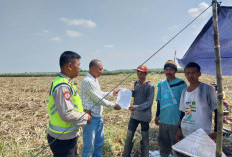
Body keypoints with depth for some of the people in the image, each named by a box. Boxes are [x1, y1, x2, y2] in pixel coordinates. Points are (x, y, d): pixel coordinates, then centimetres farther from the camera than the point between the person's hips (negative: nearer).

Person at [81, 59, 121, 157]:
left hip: (98, 116, 9)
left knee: (99, 142, 20)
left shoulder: (95, 79, 9)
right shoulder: (88, 81, -21)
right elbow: (98, 99, -20)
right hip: (90, 117, -9)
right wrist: (113, 105, -11)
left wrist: (112, 93, 16)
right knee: (89, 145, 4)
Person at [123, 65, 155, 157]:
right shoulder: (136, 83, 6)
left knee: (144, 138, 10)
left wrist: (136, 107, -26)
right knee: (129, 137, 10)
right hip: (134, 115, 5)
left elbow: (149, 102, -17)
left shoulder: (150, 86, -13)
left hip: (144, 116, -5)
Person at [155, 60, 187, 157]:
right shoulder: (161, 84, 8)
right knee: (162, 141, 18)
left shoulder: (181, 84, -8)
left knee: (176, 144, 7)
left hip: (175, 120, -5)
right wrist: (157, 115, 15)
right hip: (163, 119, 6)